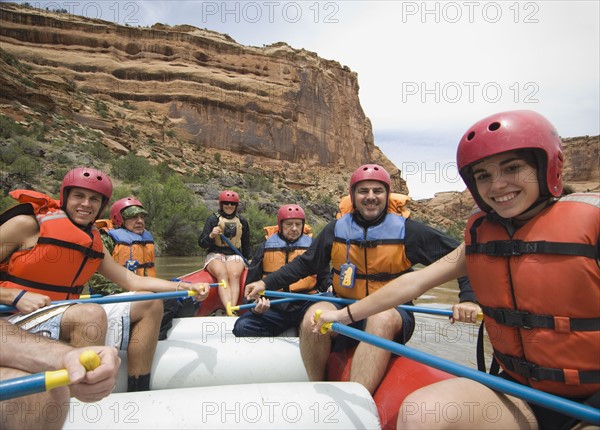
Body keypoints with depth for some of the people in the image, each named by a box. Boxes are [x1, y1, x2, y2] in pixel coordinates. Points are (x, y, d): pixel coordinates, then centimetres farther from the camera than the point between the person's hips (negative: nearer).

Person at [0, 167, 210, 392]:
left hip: (66, 315, 7)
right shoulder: (27, 224, -7)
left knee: (150, 304, -1)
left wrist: (183, 287, -8)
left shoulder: (95, 243, 10)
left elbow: (132, 281, 3)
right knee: (91, 314, -36)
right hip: (18, 320, -7)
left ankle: (138, 393, -7)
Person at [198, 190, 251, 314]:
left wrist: (248, 260, 21)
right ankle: (229, 310, -49)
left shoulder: (242, 221, 15)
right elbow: (201, 243, 2)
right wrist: (211, 236, -16)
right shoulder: (213, 219, 6)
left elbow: (246, 244, 27)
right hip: (215, 255, -2)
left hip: (235, 256, 2)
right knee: (222, 274, -35)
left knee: (234, 275, -33)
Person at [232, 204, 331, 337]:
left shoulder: (312, 246, 14)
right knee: (243, 327, -25)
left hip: (305, 305, -1)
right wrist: (256, 304, -2)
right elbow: (253, 280, 16)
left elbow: (324, 276, 19)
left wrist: (330, 287, -4)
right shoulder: (266, 247, 14)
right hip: (273, 307, 2)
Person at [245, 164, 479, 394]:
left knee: (381, 319, -37)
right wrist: (266, 283, 6)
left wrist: (467, 298, -13)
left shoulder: (407, 230, -2)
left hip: (392, 314, -2)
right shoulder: (336, 230, 4)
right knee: (314, 316, -29)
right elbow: (304, 263, 13)